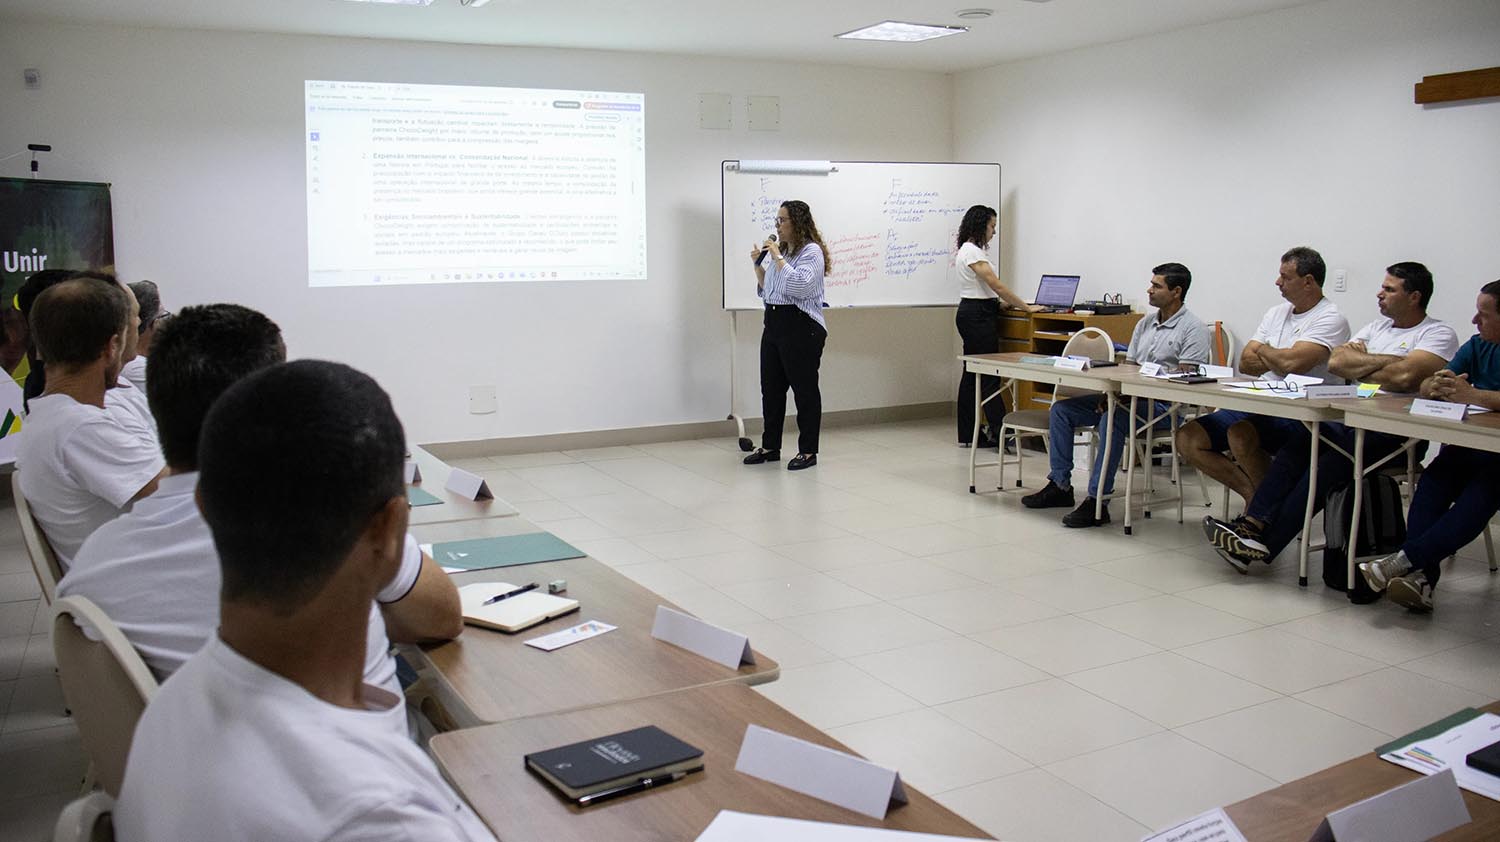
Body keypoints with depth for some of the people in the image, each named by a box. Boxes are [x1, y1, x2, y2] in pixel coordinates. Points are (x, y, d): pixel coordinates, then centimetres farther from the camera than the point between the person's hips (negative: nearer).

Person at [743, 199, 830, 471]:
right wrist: (758, 264, 8)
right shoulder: (778, 251, 16)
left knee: (804, 389, 0)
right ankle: (770, 446, 22)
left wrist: (777, 257, -19)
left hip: (801, 328, -8)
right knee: (771, 388, 11)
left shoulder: (811, 251, -9)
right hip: (773, 324, 9)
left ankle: (808, 451, 9)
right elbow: (765, 290, 22)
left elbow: (799, 285, -24)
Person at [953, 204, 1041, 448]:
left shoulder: (969, 250, 16)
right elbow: (997, 285, -19)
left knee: (972, 374, 9)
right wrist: (1026, 307, -13)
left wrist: (1014, 303, 10)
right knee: (989, 375, -8)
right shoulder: (972, 252, -16)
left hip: (974, 315, 10)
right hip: (977, 316, -10)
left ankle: (967, 435, 12)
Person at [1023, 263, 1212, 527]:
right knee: (1061, 410, -3)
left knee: (1113, 419, -38)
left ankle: (1097, 502, -35)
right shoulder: (1145, 324, 17)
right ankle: (1060, 485, -1)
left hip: (1164, 406, -8)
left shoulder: (1193, 329, -7)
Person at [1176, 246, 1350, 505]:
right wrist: (1276, 359, -10)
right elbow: (1245, 364, 10)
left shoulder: (1330, 319, -9)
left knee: (1240, 433, -35)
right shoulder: (1276, 313, 16)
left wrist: (1263, 351, -2)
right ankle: (1253, 493, -3)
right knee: (1187, 438, -5)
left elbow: (1292, 364, -24)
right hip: (1260, 406, 8)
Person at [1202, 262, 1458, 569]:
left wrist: (1358, 367, -3)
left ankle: (1264, 546, -32)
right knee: (1296, 446, -20)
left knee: (1330, 464, -29)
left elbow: (1405, 377, -20)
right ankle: (1251, 524, -30)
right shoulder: (1378, 326, 21)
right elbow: (1336, 362, 6)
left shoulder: (1439, 335, -1)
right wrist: (1381, 362, -7)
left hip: (1397, 432, -7)